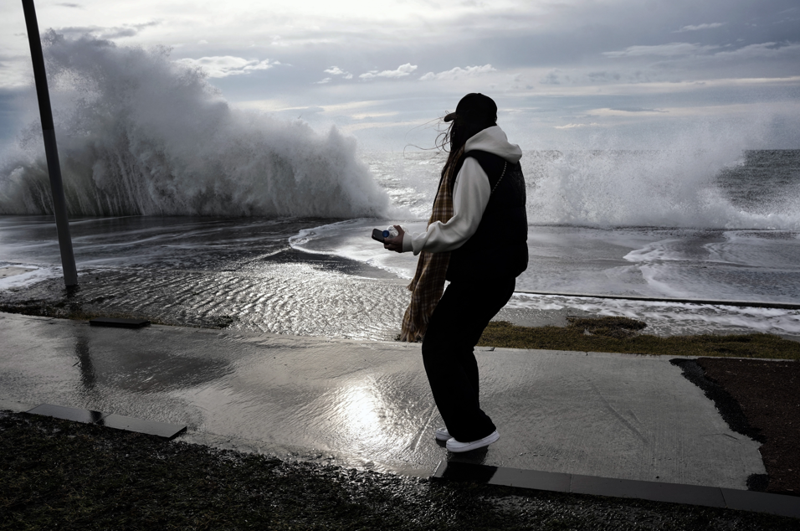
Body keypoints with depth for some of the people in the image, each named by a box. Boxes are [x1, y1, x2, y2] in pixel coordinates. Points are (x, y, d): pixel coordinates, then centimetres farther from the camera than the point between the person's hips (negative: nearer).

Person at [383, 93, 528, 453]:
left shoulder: (475, 163, -18)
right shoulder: (506, 162, 14)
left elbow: (460, 228, -22)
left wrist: (410, 242, -14)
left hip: (478, 277, -10)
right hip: (501, 274, 10)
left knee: (437, 348, 0)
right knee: (458, 346, 19)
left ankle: (474, 429, 6)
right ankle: (463, 424, 28)